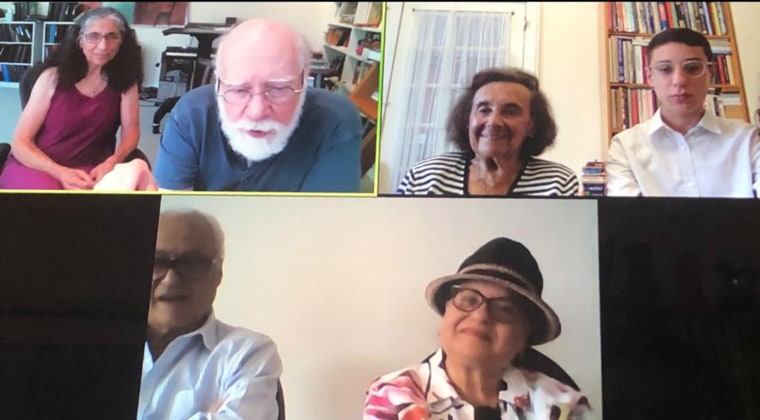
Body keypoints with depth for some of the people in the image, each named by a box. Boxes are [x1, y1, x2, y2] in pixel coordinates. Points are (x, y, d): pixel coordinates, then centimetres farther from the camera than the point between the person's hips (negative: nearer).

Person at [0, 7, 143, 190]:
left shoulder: (124, 80, 2)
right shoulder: (54, 77, -4)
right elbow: (21, 142, -6)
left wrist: (111, 163, -22)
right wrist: (59, 172, -24)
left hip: (87, 172, 2)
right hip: (36, 166, -2)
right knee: (48, 189, -37)